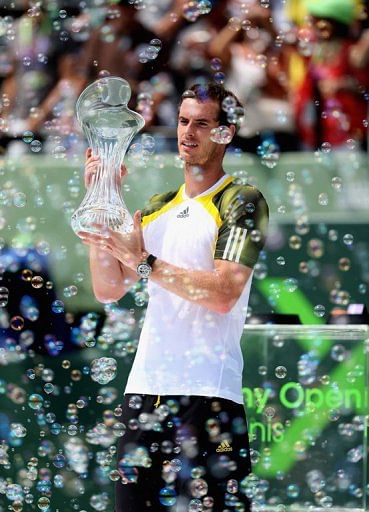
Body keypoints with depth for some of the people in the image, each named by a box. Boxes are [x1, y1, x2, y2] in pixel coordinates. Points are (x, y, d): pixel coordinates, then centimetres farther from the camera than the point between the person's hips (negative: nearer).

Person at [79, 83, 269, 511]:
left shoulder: (242, 202, -1)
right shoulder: (157, 207, 19)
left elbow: (223, 294, -14)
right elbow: (108, 290, 12)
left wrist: (143, 261, -16)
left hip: (208, 396, -6)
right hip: (144, 391, 6)